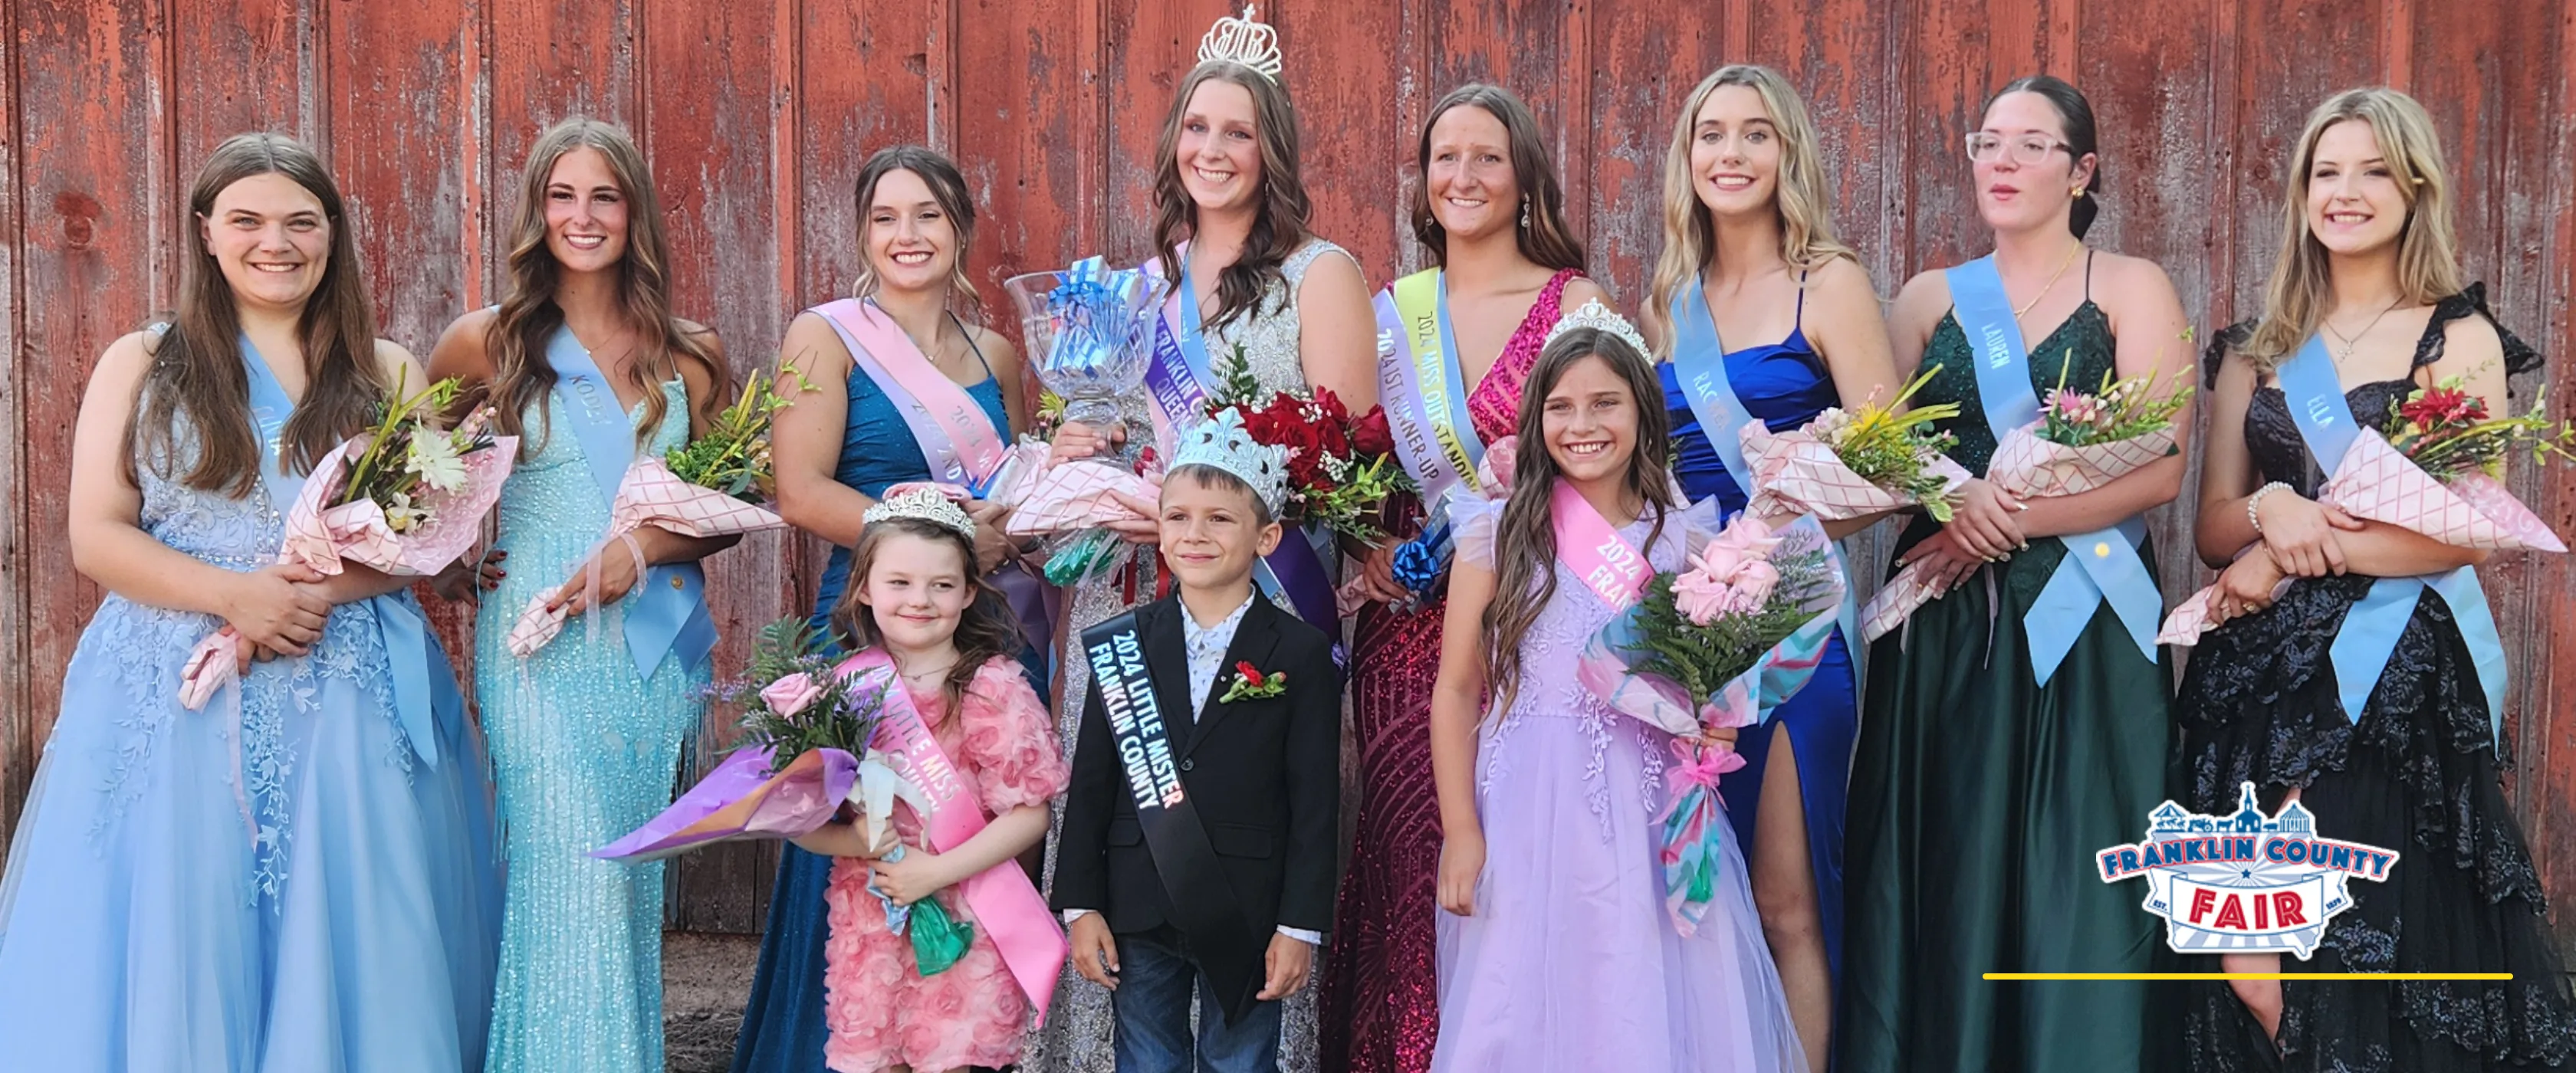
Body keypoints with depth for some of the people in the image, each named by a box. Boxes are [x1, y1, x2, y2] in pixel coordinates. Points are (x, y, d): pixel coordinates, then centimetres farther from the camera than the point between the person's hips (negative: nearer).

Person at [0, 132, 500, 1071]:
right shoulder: (142, 364, 8)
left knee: (341, 950, -1)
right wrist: (231, 594, -15)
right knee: (178, 948, -2)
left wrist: (323, 593, -14)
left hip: (351, 695, 1)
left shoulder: (387, 375, 11)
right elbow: (96, 537, 0)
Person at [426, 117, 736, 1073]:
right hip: (541, 647, -3)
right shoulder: (487, 344, 2)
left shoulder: (690, 356, 8)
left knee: (637, 888, 9)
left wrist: (642, 548, -9)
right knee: (573, 887, -6)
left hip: (660, 645, 3)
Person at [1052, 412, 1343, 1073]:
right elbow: (1090, 785, 4)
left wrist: (1300, 926, -8)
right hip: (1137, 917, 2)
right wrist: (1080, 906, -1)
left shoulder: (1300, 655, -4)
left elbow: (1315, 801, -5)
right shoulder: (1123, 646, 3)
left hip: (1247, 920, -2)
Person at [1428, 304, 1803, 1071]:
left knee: (1652, 1010, 4)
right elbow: (1457, 690, -2)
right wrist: (1460, 833, -7)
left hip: (1651, 814, 2)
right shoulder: (1498, 533, -2)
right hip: (1529, 812, -2)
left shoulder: (1682, 539, 6)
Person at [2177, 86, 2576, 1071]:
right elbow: (2215, 528, 10)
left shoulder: (2461, 339, 1)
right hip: (2262, 678, 4)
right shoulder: (2259, 348, 13)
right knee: (2251, 962, -2)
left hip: (2401, 684, -4)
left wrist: (2305, 551, -13)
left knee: (2388, 946, -8)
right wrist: (2270, 510, -12)